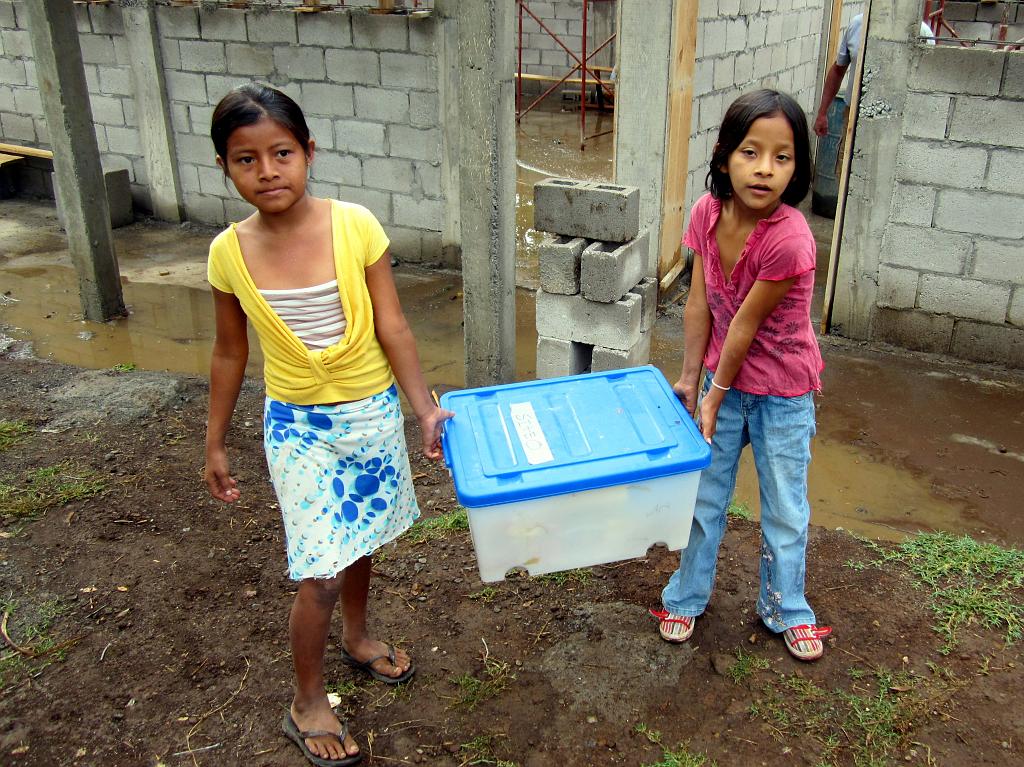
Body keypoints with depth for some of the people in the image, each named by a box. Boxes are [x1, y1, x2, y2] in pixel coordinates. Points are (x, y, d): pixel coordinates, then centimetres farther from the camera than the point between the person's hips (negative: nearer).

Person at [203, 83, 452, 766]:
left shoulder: (355, 226, -14)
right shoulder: (230, 253, -10)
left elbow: (393, 328, -10)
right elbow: (230, 354, 2)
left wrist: (425, 409, -17)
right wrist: (216, 443, 8)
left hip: (373, 411, 1)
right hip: (300, 428, -1)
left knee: (360, 537, 21)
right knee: (322, 572, 0)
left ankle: (356, 636, 50)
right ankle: (308, 703, 24)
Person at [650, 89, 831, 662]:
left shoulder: (789, 239, -30)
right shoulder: (709, 212, -13)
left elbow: (745, 324, -22)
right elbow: (700, 303, -6)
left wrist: (717, 395, -13)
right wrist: (690, 378, -2)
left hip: (782, 392, -4)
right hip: (723, 377, 4)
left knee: (785, 509, 12)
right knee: (705, 497, 16)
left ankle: (785, 609, 35)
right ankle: (687, 597, 35)